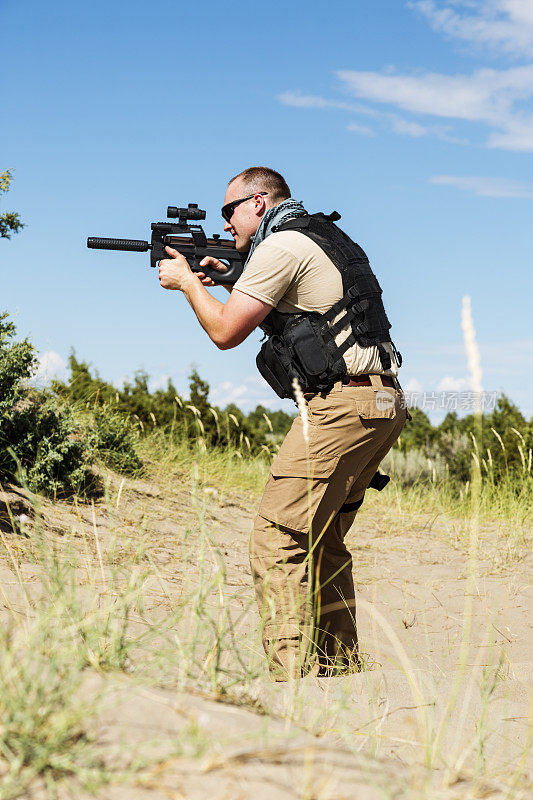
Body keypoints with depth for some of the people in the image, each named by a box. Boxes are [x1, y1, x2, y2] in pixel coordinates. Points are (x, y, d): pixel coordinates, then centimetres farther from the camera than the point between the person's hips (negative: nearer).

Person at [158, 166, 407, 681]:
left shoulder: (281, 244, -7)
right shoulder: (324, 237, 22)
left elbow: (225, 332, -5)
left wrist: (187, 281, 12)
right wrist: (231, 280, 29)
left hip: (341, 404, -10)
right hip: (382, 403, 10)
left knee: (277, 541, -9)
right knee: (322, 542, 17)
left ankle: (292, 680, -13)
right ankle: (340, 671, 21)